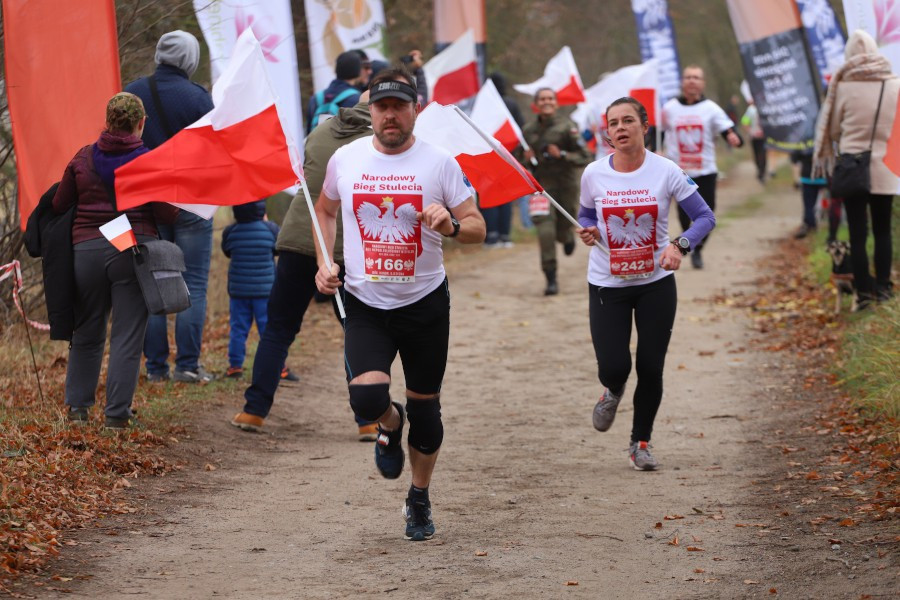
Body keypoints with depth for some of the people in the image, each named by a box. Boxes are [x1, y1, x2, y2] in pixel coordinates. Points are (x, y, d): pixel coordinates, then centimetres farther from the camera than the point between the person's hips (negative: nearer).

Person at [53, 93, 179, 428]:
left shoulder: (83, 158, 3)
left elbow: (59, 206, 8)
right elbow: (166, 213, -7)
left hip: (87, 249, 3)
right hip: (134, 250, -3)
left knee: (87, 333, 16)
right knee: (127, 337, 2)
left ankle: (77, 405, 18)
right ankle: (117, 413, 0)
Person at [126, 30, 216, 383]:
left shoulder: (132, 95, 2)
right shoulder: (198, 98, -10)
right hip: (191, 203, -3)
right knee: (193, 285, 1)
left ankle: (156, 366, 8)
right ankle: (187, 365, -4)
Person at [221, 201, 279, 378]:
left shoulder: (230, 232, -4)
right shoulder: (270, 229, -9)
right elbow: (279, 249, 7)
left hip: (238, 290, 1)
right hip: (265, 289, -1)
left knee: (238, 329, 8)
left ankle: (235, 365, 9)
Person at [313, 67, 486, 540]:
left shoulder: (439, 163, -6)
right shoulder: (345, 159, 0)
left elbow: (478, 230, -2)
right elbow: (326, 209, 19)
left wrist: (451, 225, -25)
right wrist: (325, 263, 5)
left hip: (425, 302, 0)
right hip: (364, 305, 0)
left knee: (425, 405, 10)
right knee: (367, 396, -21)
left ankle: (419, 500, 33)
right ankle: (390, 425, 18)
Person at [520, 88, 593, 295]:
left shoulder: (567, 127, -8)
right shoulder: (528, 131, 5)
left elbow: (585, 158, -9)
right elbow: (523, 161, 18)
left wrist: (562, 155, -22)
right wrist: (526, 159, -5)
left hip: (565, 184, -2)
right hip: (542, 185, 2)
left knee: (562, 232, 7)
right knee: (545, 231, -14)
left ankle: (568, 237, 48)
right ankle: (551, 280, -8)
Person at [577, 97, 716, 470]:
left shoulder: (665, 172, -9)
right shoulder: (594, 175, -5)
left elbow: (705, 217, -5)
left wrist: (680, 246, -23)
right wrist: (587, 231, -10)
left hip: (656, 283, 0)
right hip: (607, 285, 0)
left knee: (651, 368, 2)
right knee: (613, 367, -10)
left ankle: (641, 443, 23)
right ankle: (613, 391, 30)